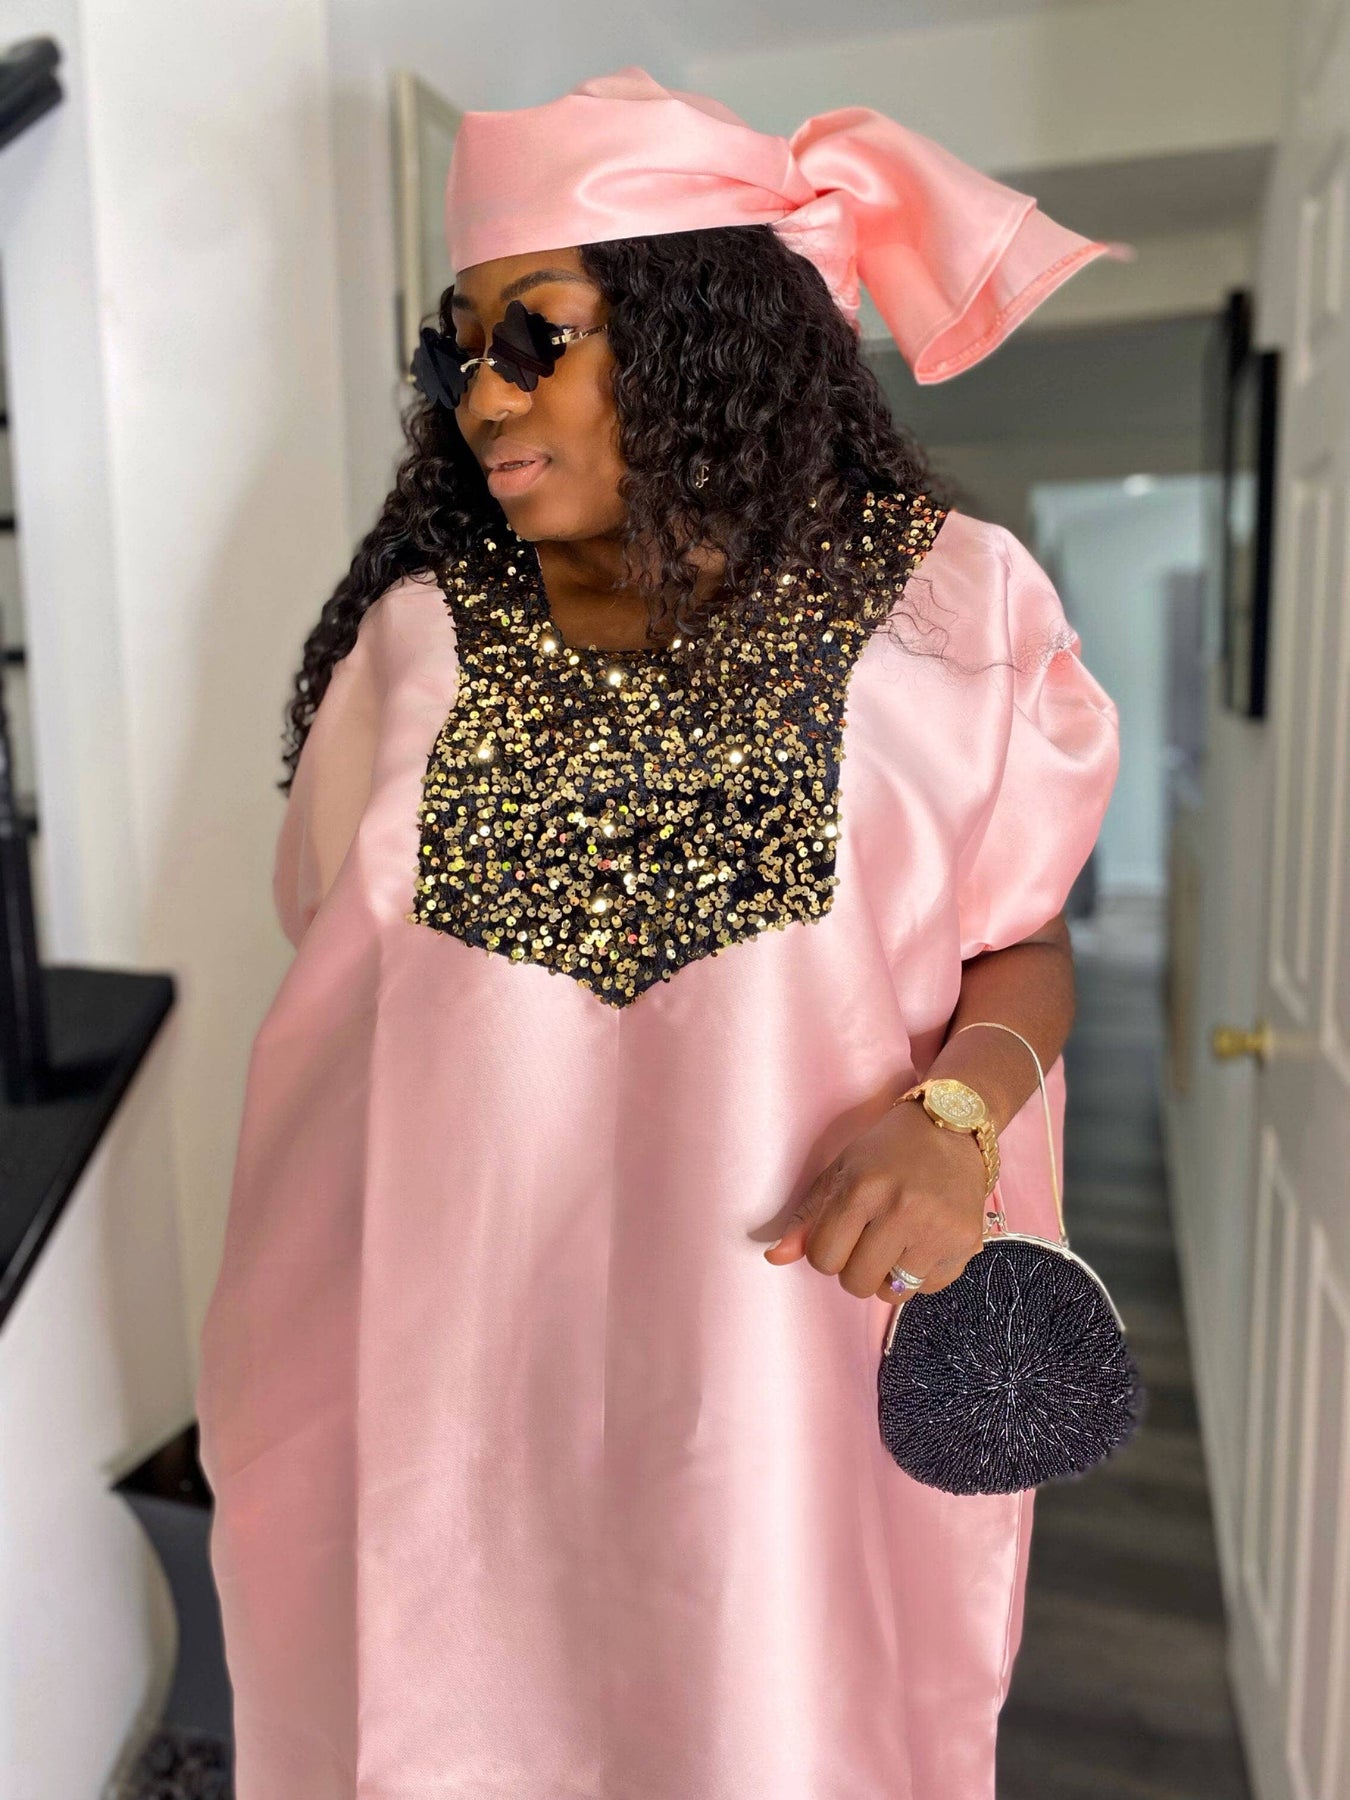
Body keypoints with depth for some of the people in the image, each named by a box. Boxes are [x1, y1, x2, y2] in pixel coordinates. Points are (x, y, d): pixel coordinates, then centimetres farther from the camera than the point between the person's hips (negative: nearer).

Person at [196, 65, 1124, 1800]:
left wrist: (959, 1111, -19)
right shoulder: (422, 630, 0)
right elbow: (338, 974, 7)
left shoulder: (943, 611, -6)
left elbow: (1023, 938, 2)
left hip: (793, 1334, -1)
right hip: (461, 1347, 2)